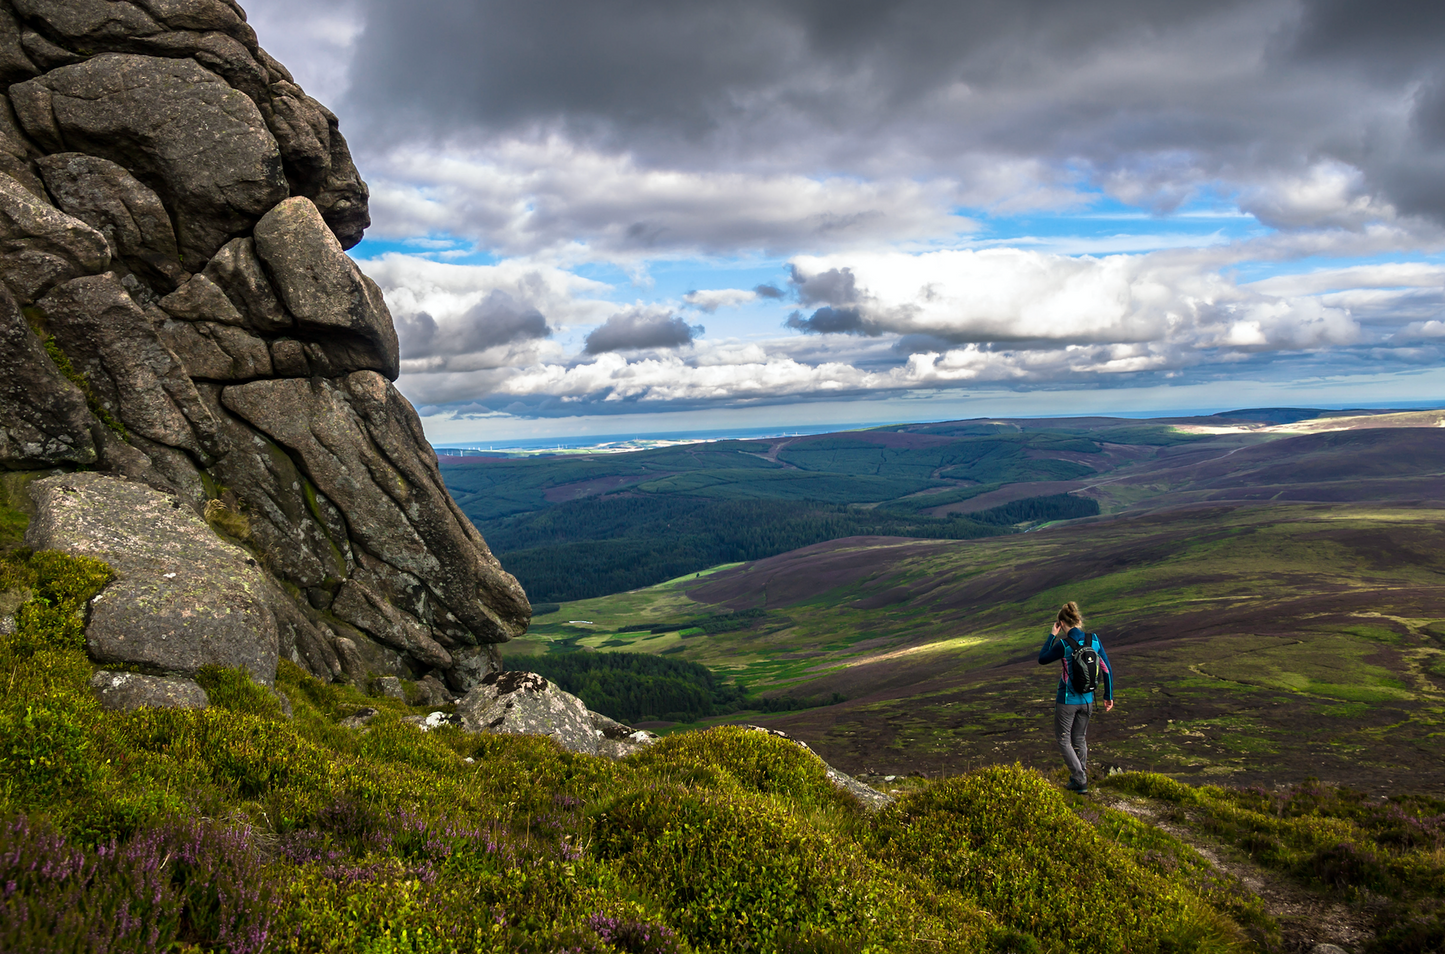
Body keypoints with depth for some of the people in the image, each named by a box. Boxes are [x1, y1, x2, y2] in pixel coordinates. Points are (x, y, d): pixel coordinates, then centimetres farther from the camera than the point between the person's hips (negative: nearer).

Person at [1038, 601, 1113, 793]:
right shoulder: (1094, 641, -7)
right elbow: (1107, 669, 0)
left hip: (1067, 700, -5)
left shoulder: (1063, 645, -20)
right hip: (1087, 700, 5)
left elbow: (1042, 659, -3)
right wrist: (1109, 696, 11)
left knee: (1063, 740, 12)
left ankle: (1080, 780, 6)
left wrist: (1052, 635, 1)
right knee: (1080, 740, 21)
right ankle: (1079, 780, 30)